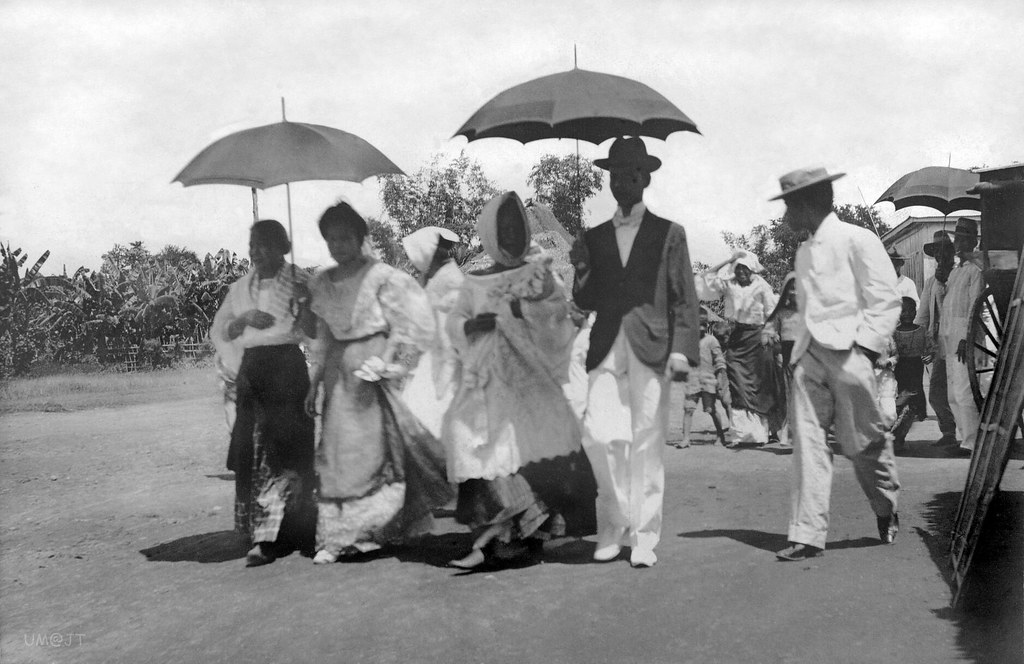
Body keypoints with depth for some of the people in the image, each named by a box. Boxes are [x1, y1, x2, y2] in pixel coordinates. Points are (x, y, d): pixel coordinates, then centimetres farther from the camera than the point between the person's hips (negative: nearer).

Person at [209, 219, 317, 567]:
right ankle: (262, 531, 9)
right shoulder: (240, 288, 16)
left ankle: (269, 536, -9)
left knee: (284, 449, -8)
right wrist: (244, 318, -3)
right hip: (251, 369, 5)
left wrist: (304, 303, -20)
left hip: (287, 367, -4)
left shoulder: (300, 281, 2)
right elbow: (217, 332, 15)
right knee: (252, 450, 1)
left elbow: (314, 330, -3)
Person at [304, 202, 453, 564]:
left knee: (377, 447, -1)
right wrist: (314, 382, 13)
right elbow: (322, 335, 17)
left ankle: (371, 529, 10)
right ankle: (335, 536, 8)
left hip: (372, 364, -5)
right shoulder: (322, 284, 11)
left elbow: (408, 325, -7)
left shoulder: (381, 277, -6)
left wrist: (381, 365, -13)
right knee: (336, 451, 2)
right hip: (339, 371, 5)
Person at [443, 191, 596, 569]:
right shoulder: (475, 283, 16)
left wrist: (515, 309, -16)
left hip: (529, 372, -1)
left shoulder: (538, 272, 11)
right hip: (489, 377, 2)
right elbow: (454, 324, 13)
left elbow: (557, 307, -4)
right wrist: (474, 324, -8)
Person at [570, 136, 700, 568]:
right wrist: (582, 271, -5)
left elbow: (685, 299, 6)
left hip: (651, 348, -2)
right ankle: (614, 522, 10)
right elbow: (586, 303, 15)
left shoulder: (669, 234, 9)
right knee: (599, 435, -11)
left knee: (646, 444, -2)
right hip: (606, 350, 2)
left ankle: (643, 538, 8)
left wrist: (682, 351, -5)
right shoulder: (593, 238, 17)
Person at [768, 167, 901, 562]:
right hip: (809, 355, 6)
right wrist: (801, 349, 11)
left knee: (863, 441, 3)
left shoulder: (856, 240, -4)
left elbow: (887, 300, -7)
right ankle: (808, 535, -2)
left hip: (849, 351, -6)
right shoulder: (804, 251, 19)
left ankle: (887, 510, 30)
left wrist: (865, 347, -15)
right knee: (807, 441, -3)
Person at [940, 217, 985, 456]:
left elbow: (974, 306, -11)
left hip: (964, 334, -9)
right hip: (948, 334, 9)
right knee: (953, 394, 8)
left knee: (963, 391, -13)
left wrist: (966, 338, -19)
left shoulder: (975, 270, -3)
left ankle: (972, 442, -12)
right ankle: (965, 437, 14)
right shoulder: (954, 272, 22)